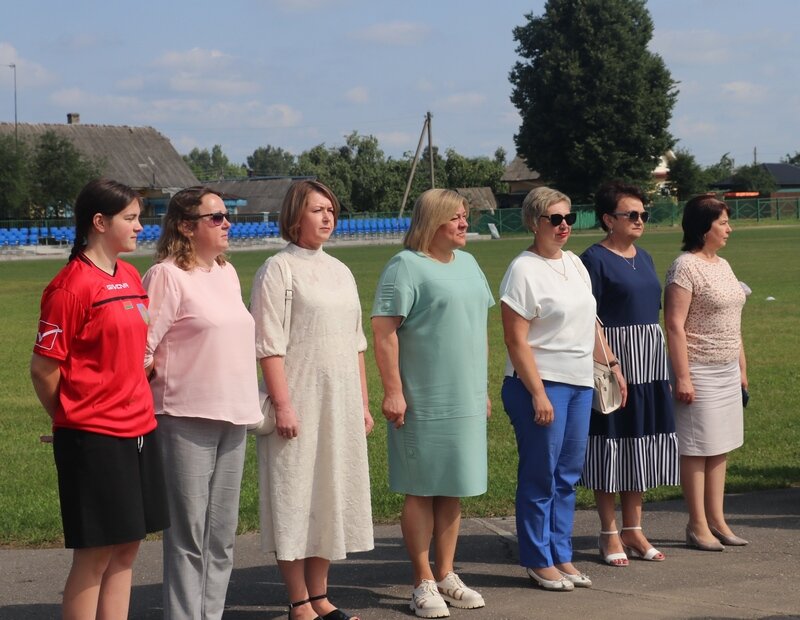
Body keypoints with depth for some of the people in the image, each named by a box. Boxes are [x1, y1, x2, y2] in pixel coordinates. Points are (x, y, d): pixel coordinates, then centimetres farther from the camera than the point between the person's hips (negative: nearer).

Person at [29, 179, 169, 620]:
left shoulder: (131, 277, 11)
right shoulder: (72, 285, -13)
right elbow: (43, 368, -11)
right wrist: (72, 419, 2)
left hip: (138, 430, 8)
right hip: (93, 436, -8)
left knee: (126, 550, 10)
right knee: (94, 556, -2)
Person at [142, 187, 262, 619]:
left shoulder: (227, 273, 14)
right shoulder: (167, 276, -9)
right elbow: (140, 349, -12)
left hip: (233, 417, 7)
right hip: (187, 419, -7)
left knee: (222, 534, 11)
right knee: (189, 534, -3)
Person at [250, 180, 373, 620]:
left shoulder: (340, 272, 14)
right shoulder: (278, 270, -6)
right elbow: (269, 345, -12)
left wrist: (363, 403, 15)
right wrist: (282, 405, -17)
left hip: (340, 404, 7)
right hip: (299, 403, -7)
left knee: (331, 494, 9)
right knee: (295, 498, -2)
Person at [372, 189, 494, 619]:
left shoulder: (467, 263, 14)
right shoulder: (405, 266, -9)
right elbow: (383, 330, -14)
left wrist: (482, 388, 18)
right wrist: (392, 391, -19)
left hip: (466, 401, 7)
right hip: (423, 402, -7)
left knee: (453, 490, 12)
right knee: (421, 491, 1)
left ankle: (446, 575, 22)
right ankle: (423, 584, 9)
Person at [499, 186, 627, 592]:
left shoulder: (574, 263, 13)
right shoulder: (524, 270, -11)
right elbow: (516, 341, -15)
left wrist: (612, 365, 18)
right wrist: (538, 394, -18)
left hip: (580, 384, 8)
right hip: (541, 384, -8)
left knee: (568, 477, 11)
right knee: (540, 477, 0)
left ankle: (561, 557, 20)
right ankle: (538, 562, 10)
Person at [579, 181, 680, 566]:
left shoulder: (643, 258, 14)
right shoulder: (595, 259, -9)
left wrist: (660, 362, 17)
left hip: (649, 362, 8)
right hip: (613, 359, -8)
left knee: (641, 445, 11)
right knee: (610, 445, 0)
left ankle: (633, 530, 20)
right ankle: (610, 535, 9)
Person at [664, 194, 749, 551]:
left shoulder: (722, 265, 13)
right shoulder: (685, 267, -13)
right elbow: (674, 325, -16)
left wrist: (742, 368, 18)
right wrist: (682, 377, -19)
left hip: (727, 371, 8)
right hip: (699, 371, -8)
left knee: (720, 448, 10)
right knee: (696, 449, -2)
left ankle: (717, 520, 16)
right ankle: (698, 526, 4)